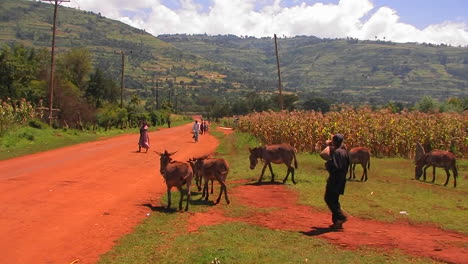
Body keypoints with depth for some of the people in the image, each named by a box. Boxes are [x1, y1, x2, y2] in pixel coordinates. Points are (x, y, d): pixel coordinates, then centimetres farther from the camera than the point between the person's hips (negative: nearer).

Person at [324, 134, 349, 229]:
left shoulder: (336, 152, -18)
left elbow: (334, 166, -25)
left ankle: (340, 217, -8)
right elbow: (347, 165, 17)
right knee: (334, 200, 15)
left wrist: (327, 164, -8)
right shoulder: (345, 152, 10)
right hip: (341, 179, 9)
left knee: (329, 199, -1)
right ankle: (337, 221, 16)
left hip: (335, 179, -9)